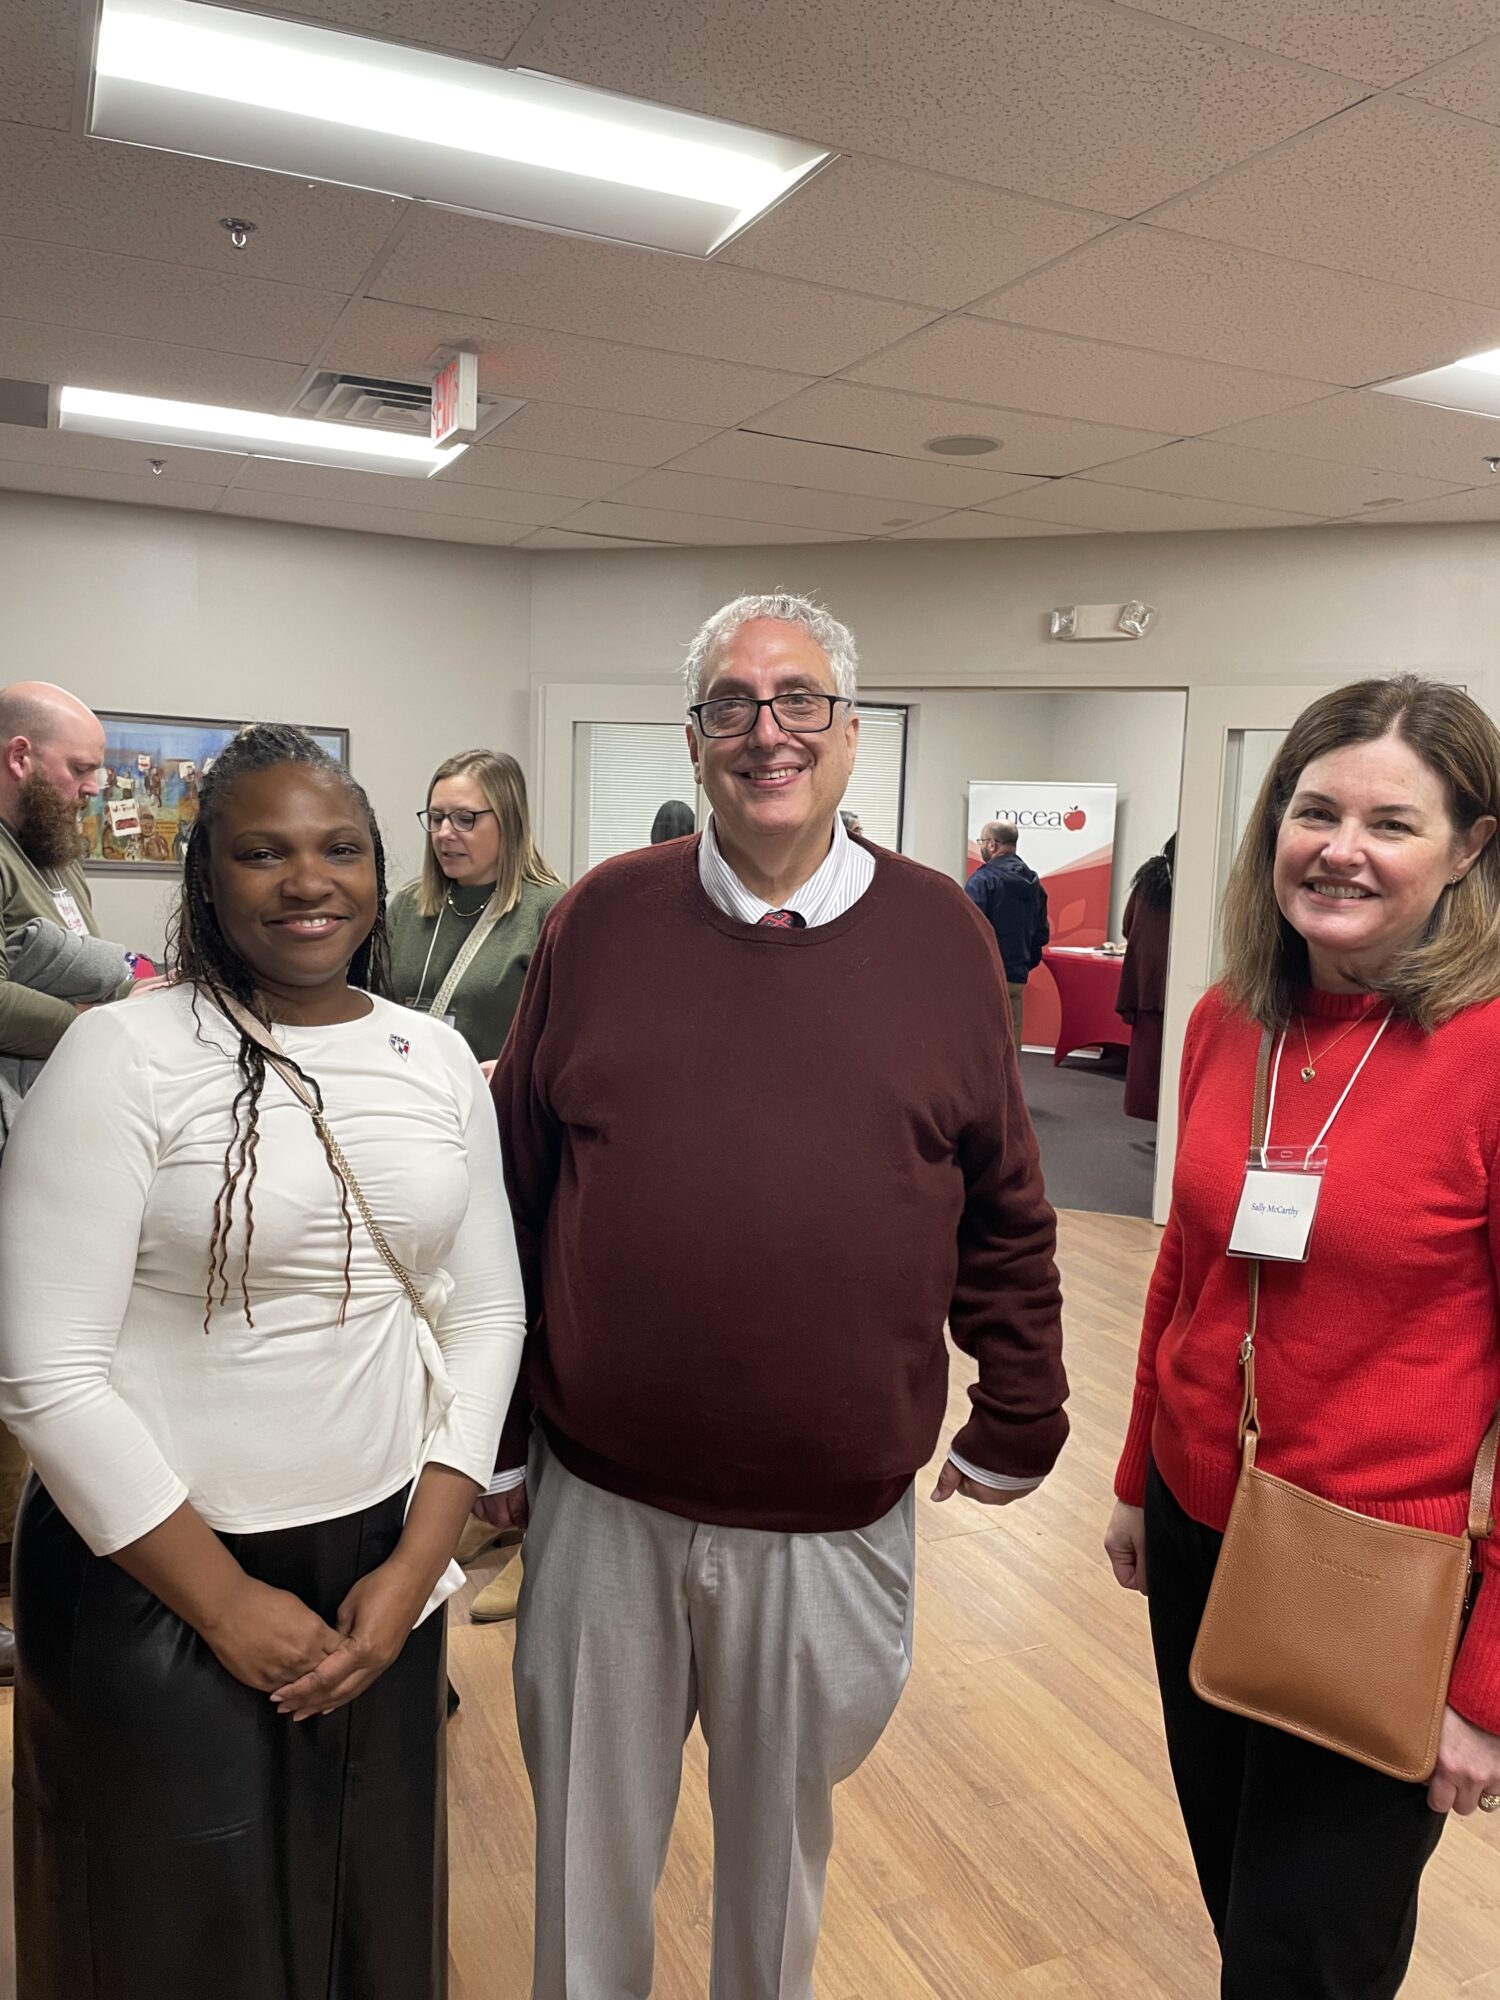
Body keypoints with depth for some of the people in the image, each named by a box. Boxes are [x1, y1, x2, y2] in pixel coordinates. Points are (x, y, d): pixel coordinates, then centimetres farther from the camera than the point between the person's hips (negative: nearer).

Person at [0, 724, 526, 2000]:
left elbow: (485, 1314, 3)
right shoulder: (123, 1057, -13)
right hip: (159, 1579, -3)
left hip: (384, 1568, 4)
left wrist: (417, 1565, -4)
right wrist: (226, 1602, -11)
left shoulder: (439, 1059, 0)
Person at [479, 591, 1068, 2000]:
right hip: (598, 1503, 1)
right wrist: (493, 1439, 3)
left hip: (835, 1520, 0)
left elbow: (1004, 1212, 2)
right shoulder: (602, 920, -3)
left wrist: (1017, 1424, 5)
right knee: (588, 1851, 22)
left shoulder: (940, 934, -3)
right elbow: (512, 1198, 0)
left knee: (780, 1840, 24)